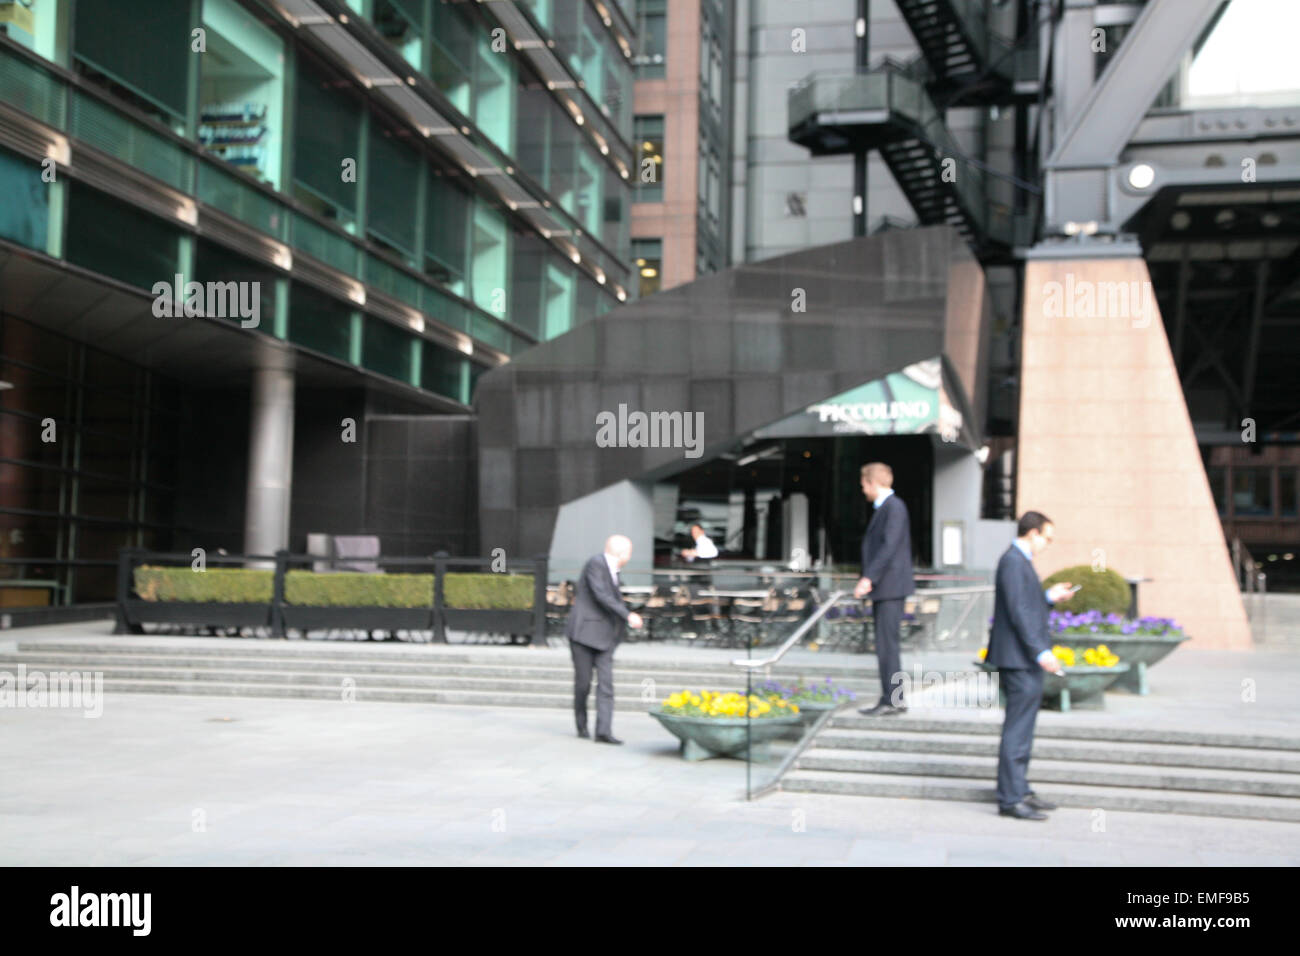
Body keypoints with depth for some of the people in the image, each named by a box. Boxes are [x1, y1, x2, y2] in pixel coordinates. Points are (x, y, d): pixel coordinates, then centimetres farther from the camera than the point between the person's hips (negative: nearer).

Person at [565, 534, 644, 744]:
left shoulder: (611, 570, 14)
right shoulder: (595, 563, -11)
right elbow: (601, 596, -21)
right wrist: (627, 615, -25)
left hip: (604, 636, 7)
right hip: (583, 632, -7)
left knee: (606, 683, -6)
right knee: (583, 681, 0)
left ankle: (604, 731, -12)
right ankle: (581, 725, 21)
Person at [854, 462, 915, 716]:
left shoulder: (894, 507, -12)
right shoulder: (882, 508, 18)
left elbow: (889, 547, -21)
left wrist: (868, 578, -24)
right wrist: (866, 581, 21)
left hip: (890, 588, -10)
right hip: (882, 590, 10)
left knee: (886, 644, -9)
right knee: (885, 646, 10)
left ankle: (893, 699, -7)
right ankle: (891, 700, 14)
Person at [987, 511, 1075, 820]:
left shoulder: (1021, 561, 17)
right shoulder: (1013, 562, -15)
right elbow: (1018, 611, -21)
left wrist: (1050, 597, 12)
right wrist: (1040, 652, -24)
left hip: (1027, 660, 11)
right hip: (1019, 660, -11)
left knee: (1022, 730, 16)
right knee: (1016, 731, -8)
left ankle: (1019, 791, 24)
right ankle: (1010, 799, -4)